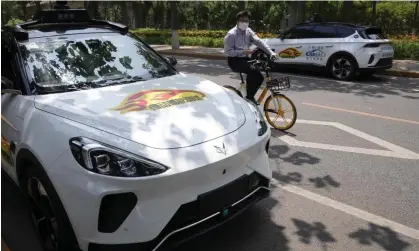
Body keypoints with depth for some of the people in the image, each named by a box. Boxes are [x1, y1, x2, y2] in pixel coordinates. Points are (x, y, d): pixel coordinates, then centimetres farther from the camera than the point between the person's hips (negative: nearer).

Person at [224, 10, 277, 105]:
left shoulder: (248, 31, 4)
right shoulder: (231, 34, -14)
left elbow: (259, 42, -9)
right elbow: (227, 52, -18)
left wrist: (271, 52, -23)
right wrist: (243, 52, -27)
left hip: (244, 59, 7)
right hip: (234, 60, -7)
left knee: (259, 77, -3)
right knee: (252, 70, -29)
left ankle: (250, 96, 17)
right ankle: (249, 97, -15)